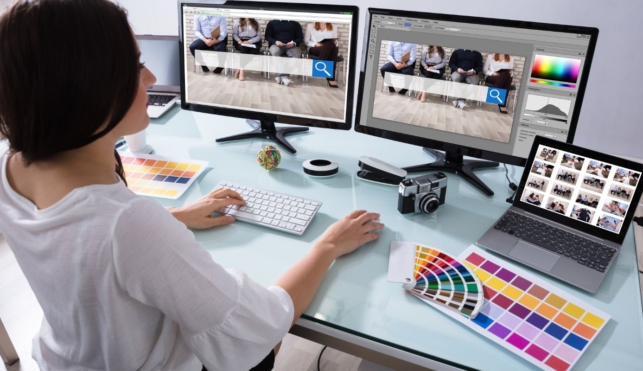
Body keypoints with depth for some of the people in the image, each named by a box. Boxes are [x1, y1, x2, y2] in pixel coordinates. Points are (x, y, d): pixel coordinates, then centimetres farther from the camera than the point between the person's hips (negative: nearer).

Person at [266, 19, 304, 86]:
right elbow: (268, 36, 11)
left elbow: (300, 38, 10)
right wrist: (275, 42, -11)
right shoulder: (272, 23, 17)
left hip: (291, 46, 0)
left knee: (297, 54, -34)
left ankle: (283, 75, -41)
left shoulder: (295, 24, 17)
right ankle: (283, 75, -43)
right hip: (276, 45, 0)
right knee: (274, 52, -37)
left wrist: (294, 43, -13)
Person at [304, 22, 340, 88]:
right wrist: (315, 44, -9)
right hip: (314, 49, -2)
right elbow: (306, 40, 10)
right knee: (329, 44, -36)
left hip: (331, 49, 2)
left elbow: (335, 41, 18)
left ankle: (331, 78, -45)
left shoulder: (333, 27, 21)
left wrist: (336, 42, -7)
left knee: (333, 46, -38)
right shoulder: (311, 25, 14)